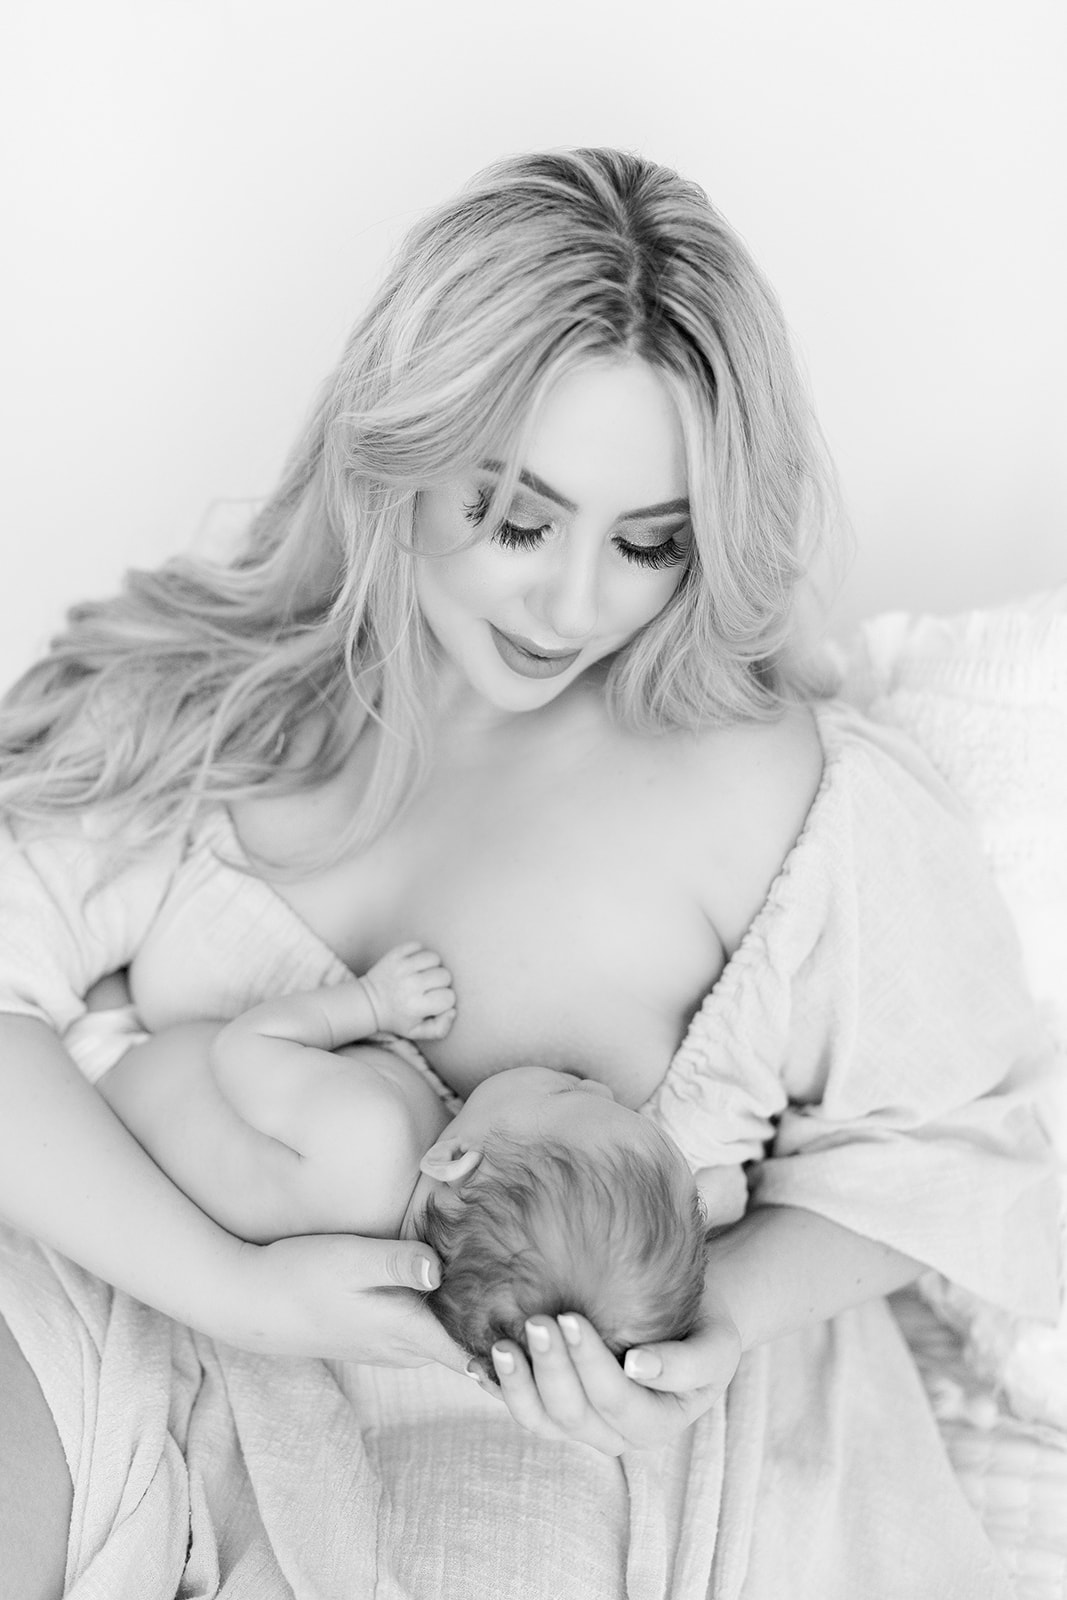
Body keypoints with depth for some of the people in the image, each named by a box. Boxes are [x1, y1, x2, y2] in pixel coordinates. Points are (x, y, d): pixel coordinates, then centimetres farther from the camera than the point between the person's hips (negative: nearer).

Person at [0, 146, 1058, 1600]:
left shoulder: (806, 808, -14)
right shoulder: (197, 705, -6)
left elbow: (933, 1145, 0)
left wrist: (727, 1315, -18)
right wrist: (233, 1285, -20)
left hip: (555, 1448, -1)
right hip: (187, 1364, 2)